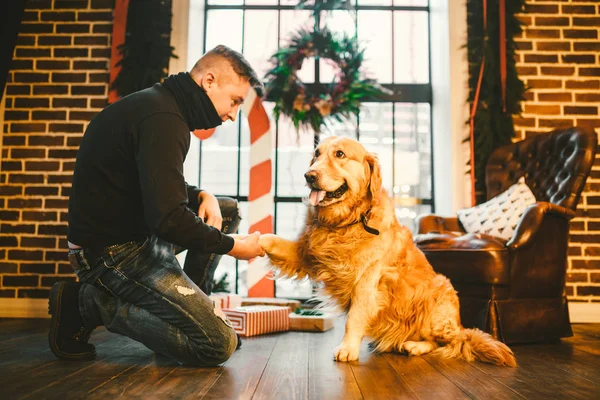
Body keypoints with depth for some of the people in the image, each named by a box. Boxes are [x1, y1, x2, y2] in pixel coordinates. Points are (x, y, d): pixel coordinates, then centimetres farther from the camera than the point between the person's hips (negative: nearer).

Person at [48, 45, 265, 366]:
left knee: (228, 210, 17)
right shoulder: (163, 119, -22)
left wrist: (202, 195, 2)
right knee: (219, 345, -14)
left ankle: (185, 309, 13)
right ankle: (88, 304, -5)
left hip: (136, 232, 11)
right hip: (115, 251, -11)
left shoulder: (159, 104, 11)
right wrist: (231, 246, -14)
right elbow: (168, 217, -28)